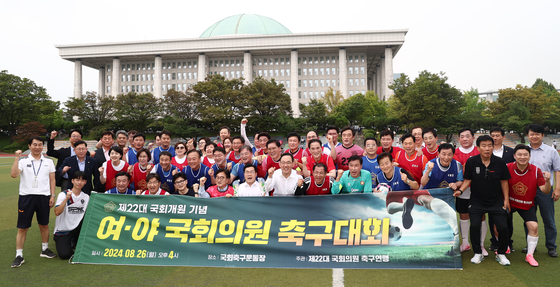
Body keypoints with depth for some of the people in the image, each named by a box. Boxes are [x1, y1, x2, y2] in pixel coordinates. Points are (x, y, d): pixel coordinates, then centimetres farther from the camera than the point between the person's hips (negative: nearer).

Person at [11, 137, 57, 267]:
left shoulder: (48, 161, 8)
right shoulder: (23, 161, 1)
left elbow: (52, 179, 10)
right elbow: (13, 174, -14)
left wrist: (52, 195, 3)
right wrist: (16, 158, -17)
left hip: (43, 196, 2)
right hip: (26, 196, -2)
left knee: (44, 225, 11)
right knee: (22, 227, 1)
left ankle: (45, 249, 26)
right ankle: (19, 255, 9)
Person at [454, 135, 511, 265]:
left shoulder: (499, 162, -6)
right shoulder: (471, 162, -9)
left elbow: (504, 182, 3)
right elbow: (467, 180, -1)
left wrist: (506, 199, 2)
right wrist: (460, 190, -18)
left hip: (496, 201, 1)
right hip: (476, 201, -1)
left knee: (503, 227, -3)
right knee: (474, 226, -7)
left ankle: (501, 254, 20)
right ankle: (478, 253, 14)